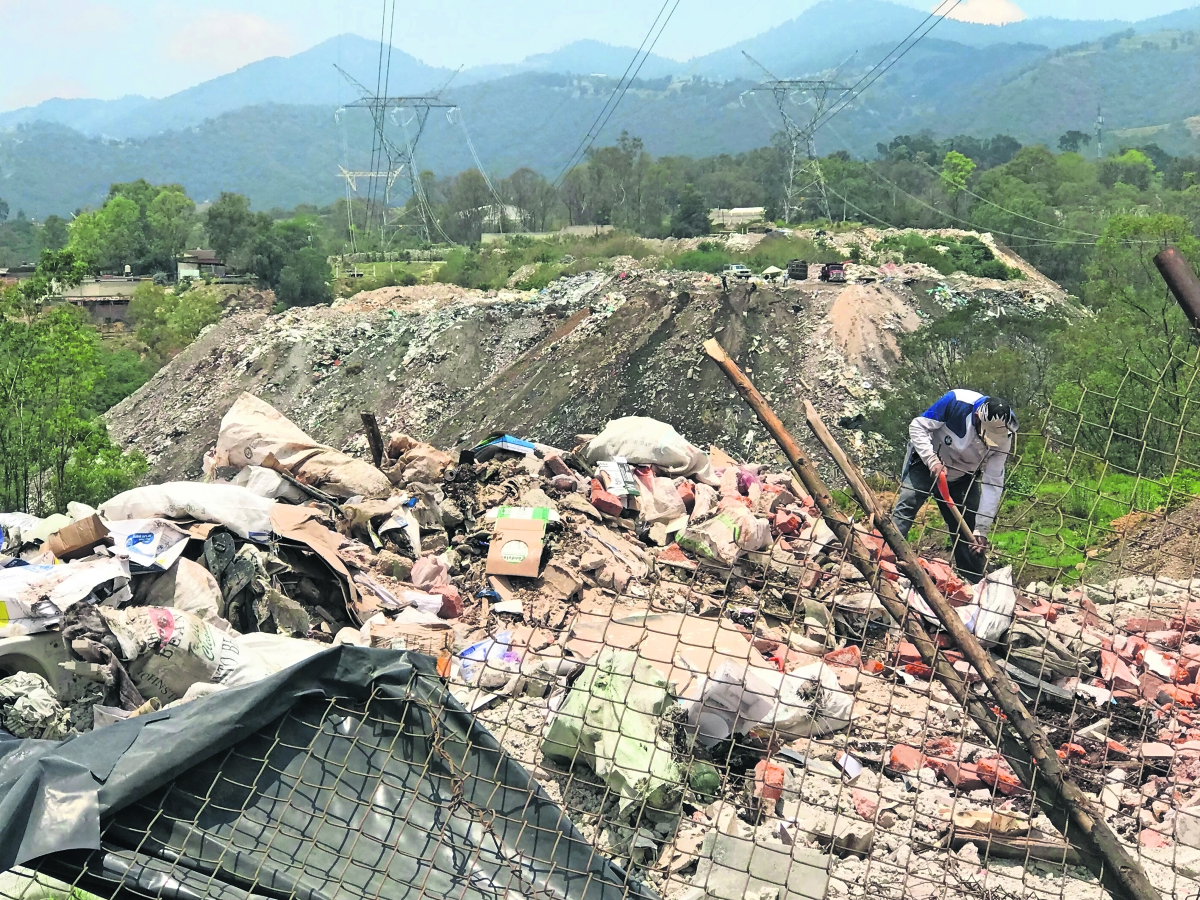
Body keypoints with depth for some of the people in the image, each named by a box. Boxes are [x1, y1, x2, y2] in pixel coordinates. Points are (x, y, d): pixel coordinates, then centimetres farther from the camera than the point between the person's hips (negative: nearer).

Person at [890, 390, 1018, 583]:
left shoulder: (1004, 437, -24)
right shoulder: (956, 402, -34)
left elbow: (993, 484, -20)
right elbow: (918, 426, -22)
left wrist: (981, 530, -22)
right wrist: (932, 461, -35)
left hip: (962, 479, 3)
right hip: (926, 462, -2)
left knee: (968, 533, 2)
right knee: (906, 507, -21)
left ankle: (974, 586, 14)